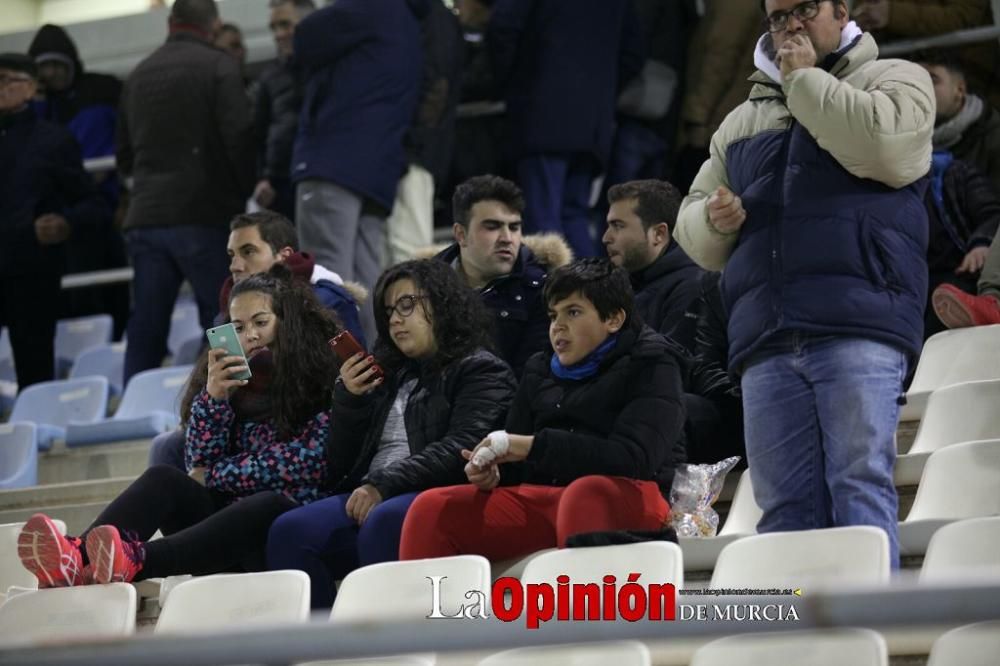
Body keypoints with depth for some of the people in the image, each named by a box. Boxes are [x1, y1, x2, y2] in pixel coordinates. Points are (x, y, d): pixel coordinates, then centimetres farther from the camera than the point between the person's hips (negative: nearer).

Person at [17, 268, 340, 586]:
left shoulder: (323, 379, 4)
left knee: (266, 505, -38)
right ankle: (76, 558, -49)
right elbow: (201, 462, 10)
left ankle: (133, 562, -60)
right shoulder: (233, 379, 18)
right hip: (230, 515, 5)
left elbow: (305, 463, -6)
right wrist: (212, 397, -8)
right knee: (163, 479, -20)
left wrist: (214, 477, 2)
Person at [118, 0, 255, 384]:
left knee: (145, 333, 4)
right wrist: (246, 193, 1)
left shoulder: (139, 75, 14)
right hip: (205, 215, -5)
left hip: (145, 220, 5)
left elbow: (124, 156, 19)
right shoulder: (218, 67, -4)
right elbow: (240, 136, -12)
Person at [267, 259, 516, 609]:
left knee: (383, 523, -39)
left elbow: (461, 447, -9)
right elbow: (340, 465, 25)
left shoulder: (480, 371, 10)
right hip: (369, 496, 6)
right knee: (290, 531, -23)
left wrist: (384, 485, -17)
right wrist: (348, 400, 9)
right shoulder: (389, 376, 27)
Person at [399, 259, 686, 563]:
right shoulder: (540, 370, 21)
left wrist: (532, 447, -17)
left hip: (626, 500, -6)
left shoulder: (650, 366, 4)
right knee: (430, 509, -12)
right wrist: (492, 473, -7)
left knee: (584, 495, -40)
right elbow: (515, 465, 19)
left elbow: (634, 458, -13)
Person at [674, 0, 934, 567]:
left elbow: (885, 147, -10)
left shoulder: (896, 79, 13)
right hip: (767, 344, 5)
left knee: (859, 486, -15)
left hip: (859, 330, -5)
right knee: (785, 507, -2)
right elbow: (693, 234, 29)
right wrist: (713, 219, 4)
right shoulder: (743, 122, 28)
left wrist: (805, 80, 2)